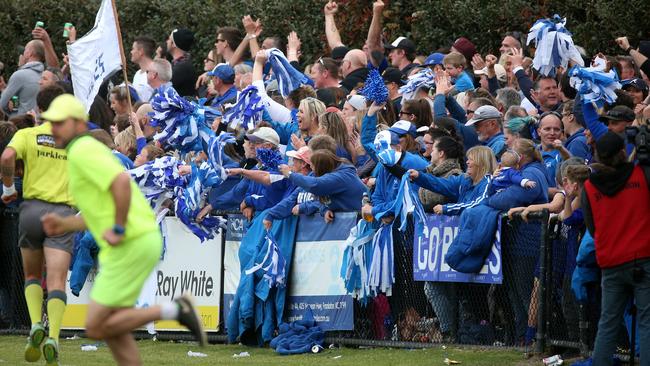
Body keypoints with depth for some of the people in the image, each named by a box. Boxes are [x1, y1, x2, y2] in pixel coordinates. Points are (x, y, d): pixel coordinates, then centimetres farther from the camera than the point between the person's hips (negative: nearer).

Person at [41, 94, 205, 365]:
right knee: (112, 330, 11)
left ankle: (173, 311, -6)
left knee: (96, 328, -7)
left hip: (131, 247, -10)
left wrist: (118, 230, -21)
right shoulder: (87, 153, 22)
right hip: (139, 243, 10)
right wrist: (63, 225, 18)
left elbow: (122, 182, -28)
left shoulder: (82, 151, -11)